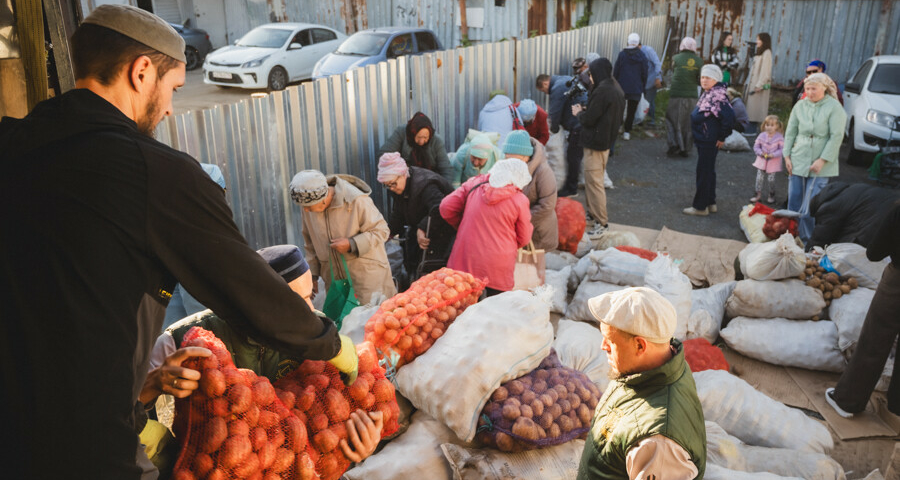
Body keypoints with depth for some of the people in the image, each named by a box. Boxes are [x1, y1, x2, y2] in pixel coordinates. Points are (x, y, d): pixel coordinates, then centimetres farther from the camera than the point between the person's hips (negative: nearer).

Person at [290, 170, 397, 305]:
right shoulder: (308, 208, -2)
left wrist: (352, 244, -23)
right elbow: (310, 244, 13)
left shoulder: (356, 201, -20)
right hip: (334, 279, 5)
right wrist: (312, 274, 12)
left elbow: (381, 230, -12)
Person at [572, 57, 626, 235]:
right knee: (593, 179, 21)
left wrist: (579, 113, 0)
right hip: (607, 139, 10)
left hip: (596, 142, -10)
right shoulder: (616, 88, 10)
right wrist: (584, 111, 8)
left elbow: (589, 119, -20)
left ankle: (601, 222, -1)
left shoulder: (602, 91, -21)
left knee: (593, 181, -5)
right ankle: (593, 212, 32)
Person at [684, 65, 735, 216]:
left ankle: (700, 206, 5)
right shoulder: (708, 93, 10)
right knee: (708, 171, 17)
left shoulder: (718, 95, -20)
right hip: (703, 139, 10)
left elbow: (729, 117, -25)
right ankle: (710, 203, 28)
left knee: (704, 172, -3)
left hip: (709, 141, -10)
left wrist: (722, 138, -17)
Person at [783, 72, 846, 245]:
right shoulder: (800, 105, 6)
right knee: (793, 205, 7)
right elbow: (790, 132, 11)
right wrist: (787, 156, 4)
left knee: (809, 209, -9)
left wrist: (823, 160, -14)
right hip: (797, 161, 4)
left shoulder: (834, 107, -6)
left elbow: (836, 136, -10)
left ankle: (809, 244, 3)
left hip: (820, 166, -4)